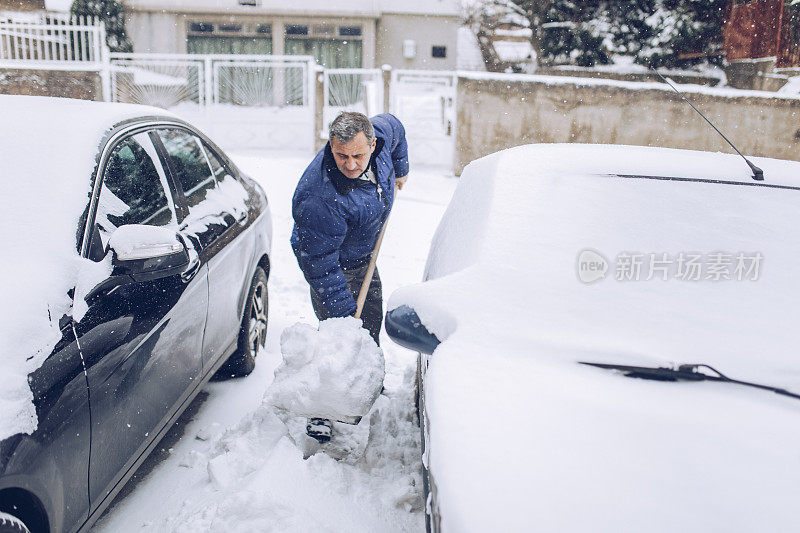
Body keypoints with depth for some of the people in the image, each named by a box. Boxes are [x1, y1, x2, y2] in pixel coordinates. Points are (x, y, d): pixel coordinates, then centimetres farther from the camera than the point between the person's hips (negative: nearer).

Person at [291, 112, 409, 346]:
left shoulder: (381, 132, -22)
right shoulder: (318, 201, -41)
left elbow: (394, 126, 6)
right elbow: (321, 264, -32)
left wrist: (399, 170, 17)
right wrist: (345, 313, -30)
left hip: (364, 256, 7)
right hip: (336, 265, -7)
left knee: (373, 322, 22)